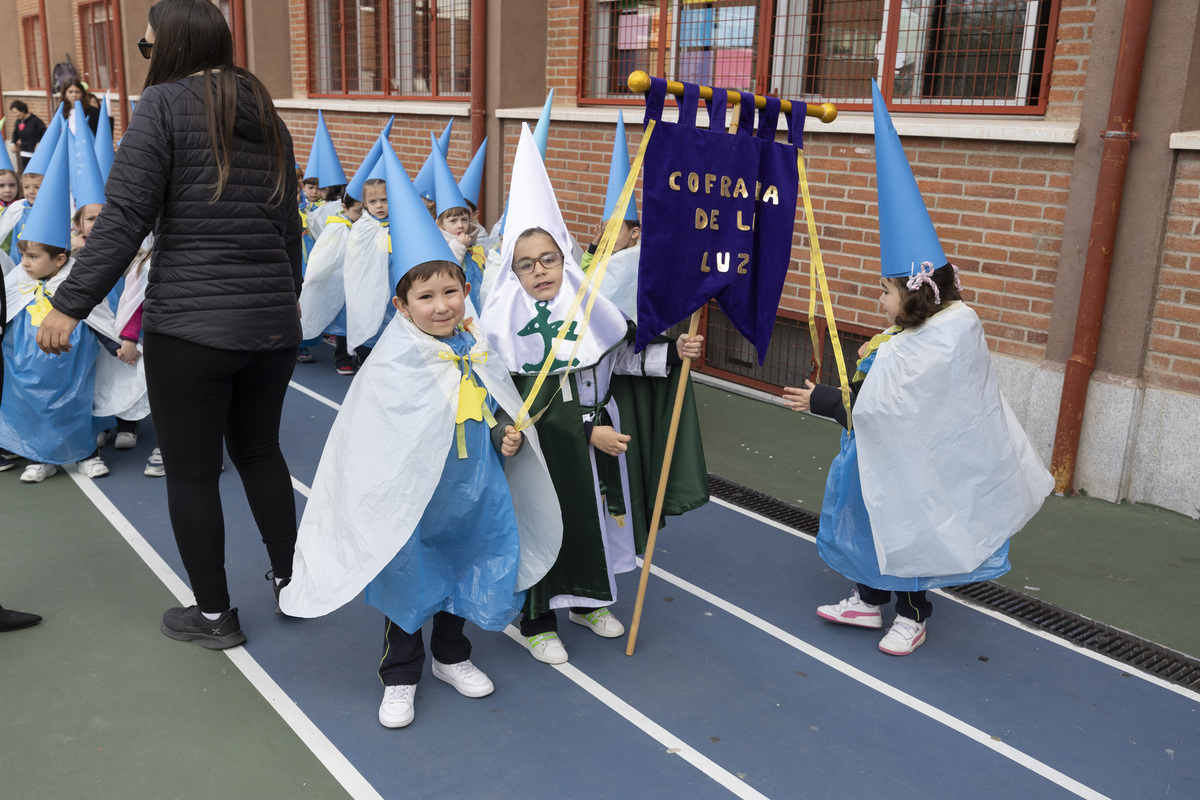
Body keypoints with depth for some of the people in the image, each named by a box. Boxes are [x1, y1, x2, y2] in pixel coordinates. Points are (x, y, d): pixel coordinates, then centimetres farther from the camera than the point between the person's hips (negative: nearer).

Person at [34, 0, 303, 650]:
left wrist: (71, 303, -11)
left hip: (189, 325, -6)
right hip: (273, 321, 7)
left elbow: (125, 216, -14)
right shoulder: (265, 114, 13)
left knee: (190, 471, 7)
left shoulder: (163, 103, -6)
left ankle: (213, 615, 19)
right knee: (258, 448, 22)